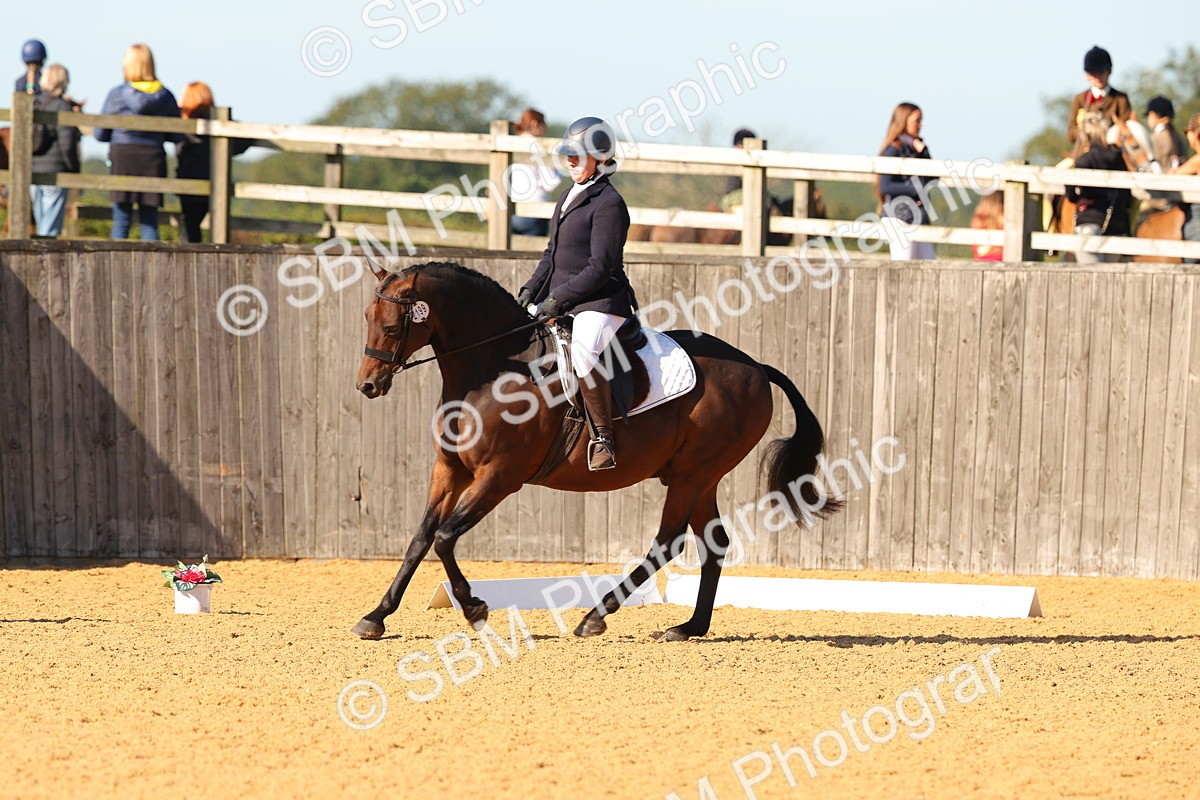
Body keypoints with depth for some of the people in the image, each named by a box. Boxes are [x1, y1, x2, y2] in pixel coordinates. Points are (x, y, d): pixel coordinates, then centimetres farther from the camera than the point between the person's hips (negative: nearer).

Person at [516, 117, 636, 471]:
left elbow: (601, 266, -18)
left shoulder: (608, 203, -13)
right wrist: (531, 290, 7)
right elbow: (553, 252, 22)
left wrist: (558, 299, -20)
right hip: (560, 301, 10)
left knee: (582, 351, -37)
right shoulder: (570, 196, 15)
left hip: (601, 303, -10)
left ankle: (603, 439, -31)